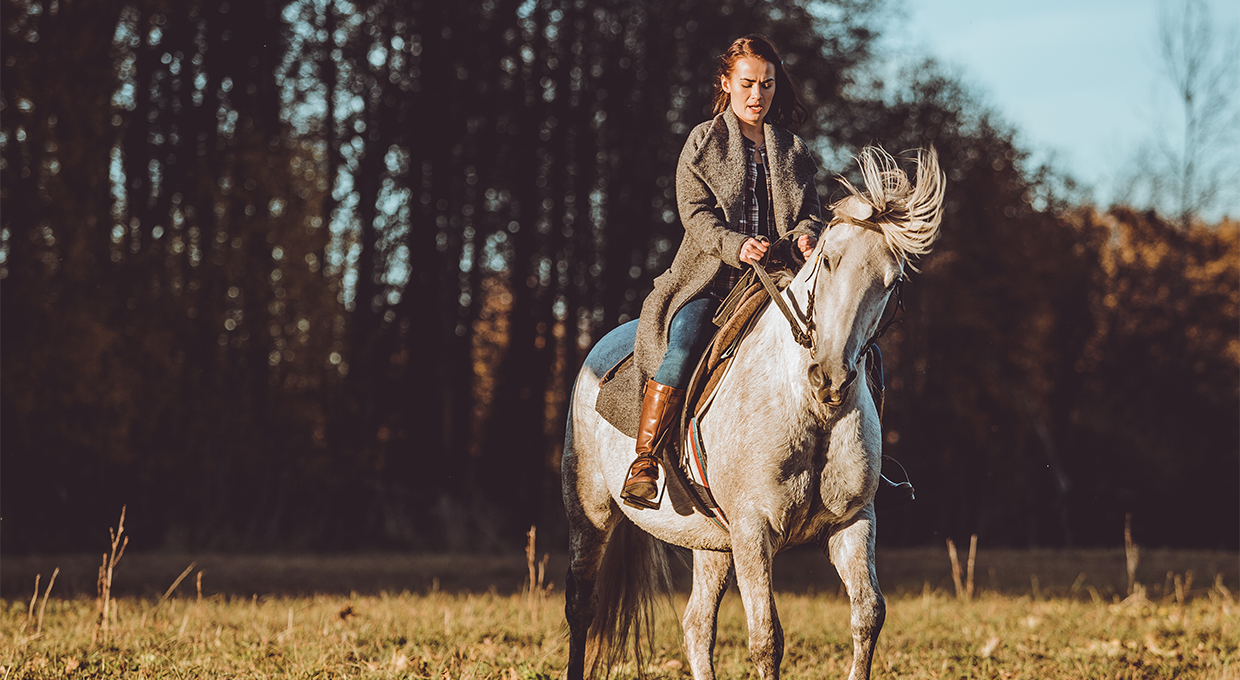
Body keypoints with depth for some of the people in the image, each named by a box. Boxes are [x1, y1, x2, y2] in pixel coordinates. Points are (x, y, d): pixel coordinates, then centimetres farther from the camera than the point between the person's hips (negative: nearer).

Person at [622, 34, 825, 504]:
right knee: (681, 350, -30)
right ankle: (644, 462, -24)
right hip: (712, 278, -3)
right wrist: (736, 246, -21)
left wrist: (805, 235, -9)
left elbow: (812, 211, 17)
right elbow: (695, 213, -2)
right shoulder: (703, 144, 7)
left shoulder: (792, 151, 18)